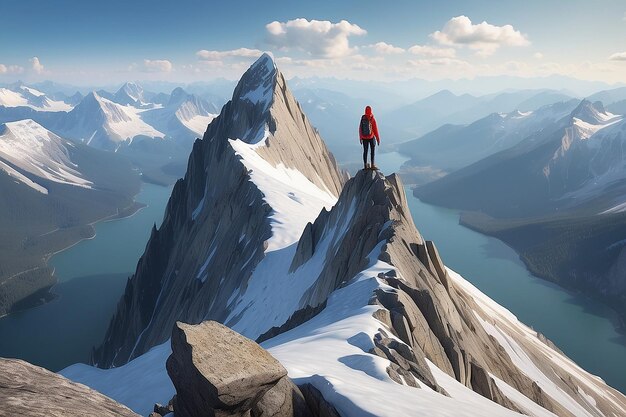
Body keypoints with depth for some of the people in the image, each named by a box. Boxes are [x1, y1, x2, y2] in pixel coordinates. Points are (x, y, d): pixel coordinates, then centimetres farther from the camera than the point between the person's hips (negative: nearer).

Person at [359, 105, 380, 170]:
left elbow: (360, 129, 2)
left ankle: (365, 165, 12)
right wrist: (378, 138, -1)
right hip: (371, 137, -3)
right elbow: (375, 129, -9)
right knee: (372, 151, 8)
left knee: (365, 151, 10)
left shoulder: (362, 119, -4)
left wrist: (360, 138, 12)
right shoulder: (372, 119, -12)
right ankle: (372, 165, 4)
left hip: (364, 138, 3)